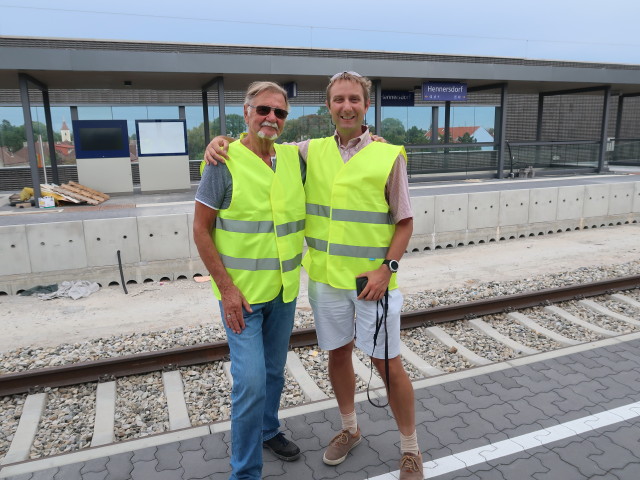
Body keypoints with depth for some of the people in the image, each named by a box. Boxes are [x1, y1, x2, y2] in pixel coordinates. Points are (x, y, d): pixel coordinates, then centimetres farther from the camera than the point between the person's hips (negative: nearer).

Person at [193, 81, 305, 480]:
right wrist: (226, 288, -15)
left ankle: (268, 429, 46)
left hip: (285, 290, 5)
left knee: (274, 371, 20)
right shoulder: (224, 162, -13)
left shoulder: (294, 158, 1)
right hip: (242, 293, -5)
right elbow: (201, 230, -11)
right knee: (251, 381, -6)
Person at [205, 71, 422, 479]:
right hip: (326, 277, 4)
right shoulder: (312, 151, 2)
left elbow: (404, 222, -4)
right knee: (338, 354, 17)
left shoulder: (389, 156, -7)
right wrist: (221, 140, -6)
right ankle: (350, 429, 41)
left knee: (388, 365, 6)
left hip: (373, 279, -3)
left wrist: (387, 268, -16)